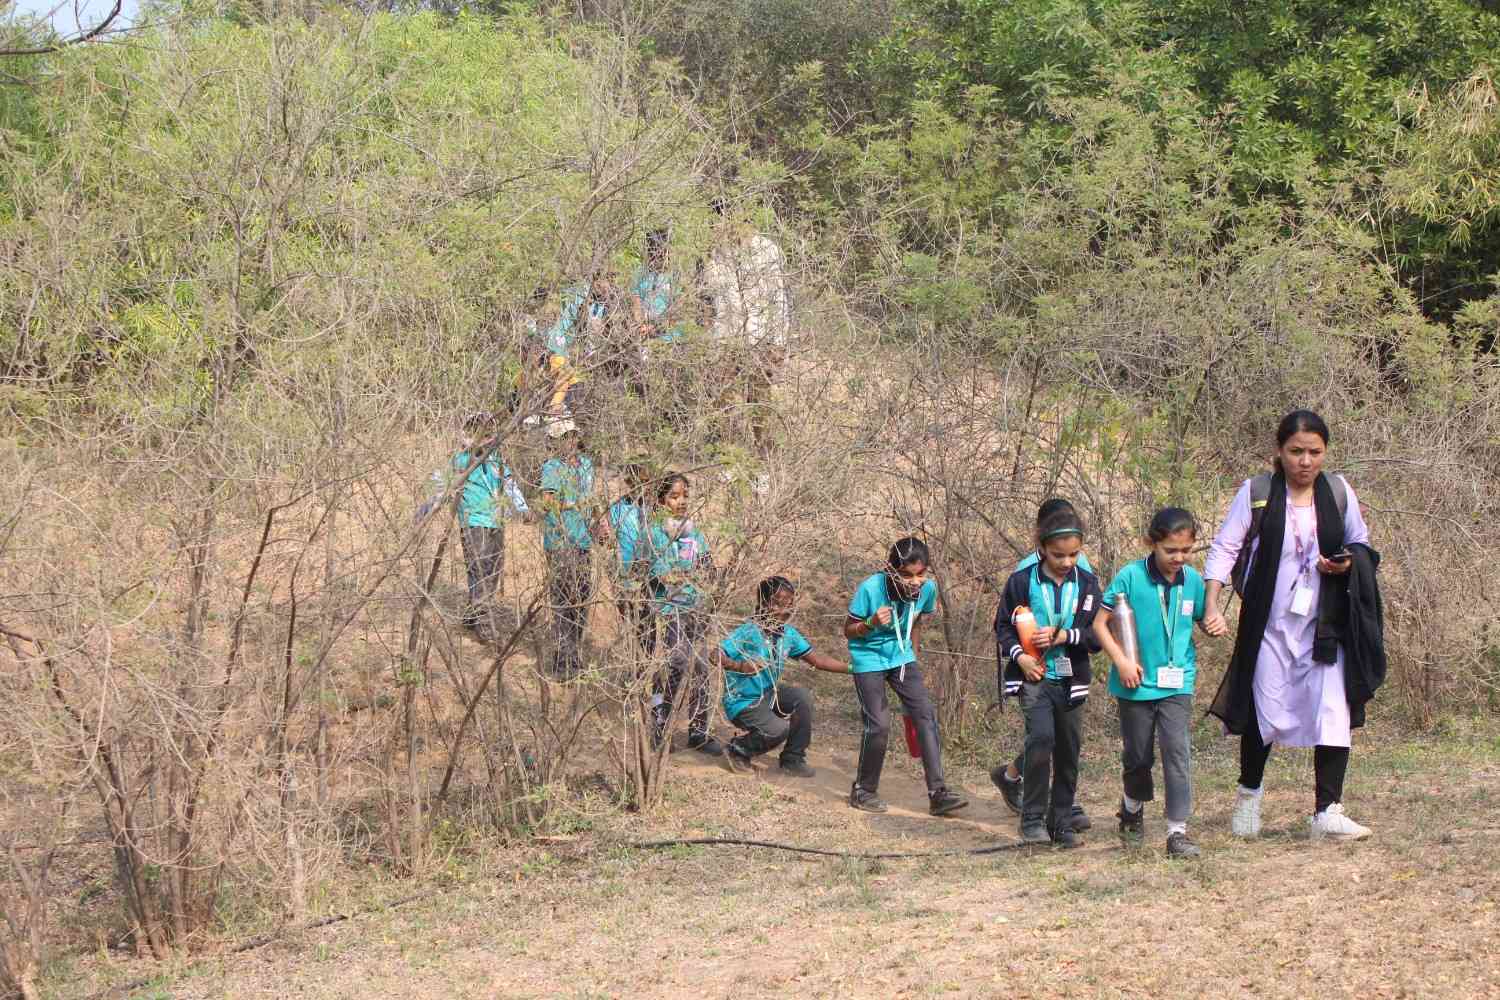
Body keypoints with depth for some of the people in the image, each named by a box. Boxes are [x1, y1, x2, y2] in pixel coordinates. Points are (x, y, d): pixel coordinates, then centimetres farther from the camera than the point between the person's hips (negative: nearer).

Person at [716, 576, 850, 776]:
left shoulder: (788, 633, -2)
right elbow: (716, 656, -29)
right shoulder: (749, 633, -22)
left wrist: (852, 668, -3)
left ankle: (793, 759, -1)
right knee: (778, 729, -27)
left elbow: (817, 660, 3)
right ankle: (737, 750, 2)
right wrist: (740, 666, -45)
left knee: (802, 697, -16)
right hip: (742, 702, -7)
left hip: (768, 694, 7)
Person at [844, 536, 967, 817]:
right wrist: (872, 623, -33)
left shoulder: (928, 588, -13)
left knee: (926, 715, -8)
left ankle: (937, 793, -6)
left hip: (902, 658, 4)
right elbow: (848, 630, -13)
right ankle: (863, 791, 8)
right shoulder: (870, 589, -25)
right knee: (879, 725, -12)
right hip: (868, 660, -4)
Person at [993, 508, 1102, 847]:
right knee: (1041, 737, -21)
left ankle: (1062, 822, 22)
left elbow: (1098, 635, 1)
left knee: (1069, 750, 9)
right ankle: (1033, 818, -11)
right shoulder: (1022, 582, -3)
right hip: (1034, 677, -3)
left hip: (1071, 679, 3)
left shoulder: (1087, 584, 2)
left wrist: (1063, 636, -14)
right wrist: (1019, 656, -13)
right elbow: (1003, 626, 4)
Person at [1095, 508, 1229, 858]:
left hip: (1177, 683, 1)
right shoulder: (1131, 577, -12)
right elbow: (1100, 623, -7)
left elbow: (1202, 617, 17)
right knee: (1137, 756, 13)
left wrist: (1215, 624, -6)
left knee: (1178, 751, -11)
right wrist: (1121, 661, -16)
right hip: (1137, 684, -1)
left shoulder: (1192, 580, 0)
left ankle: (1178, 830, -9)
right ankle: (1132, 810, 41)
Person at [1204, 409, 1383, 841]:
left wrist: (1348, 563, -9)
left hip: (1324, 625, 1)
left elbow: (1361, 544, 14)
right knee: (1265, 714, 7)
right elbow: (1225, 547, -6)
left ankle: (1328, 812, -7)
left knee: (1334, 712, -11)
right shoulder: (1256, 492, -5)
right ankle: (1248, 795, 32)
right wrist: (1211, 605, -17)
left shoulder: (1339, 491, 3)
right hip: (1269, 625, -1)